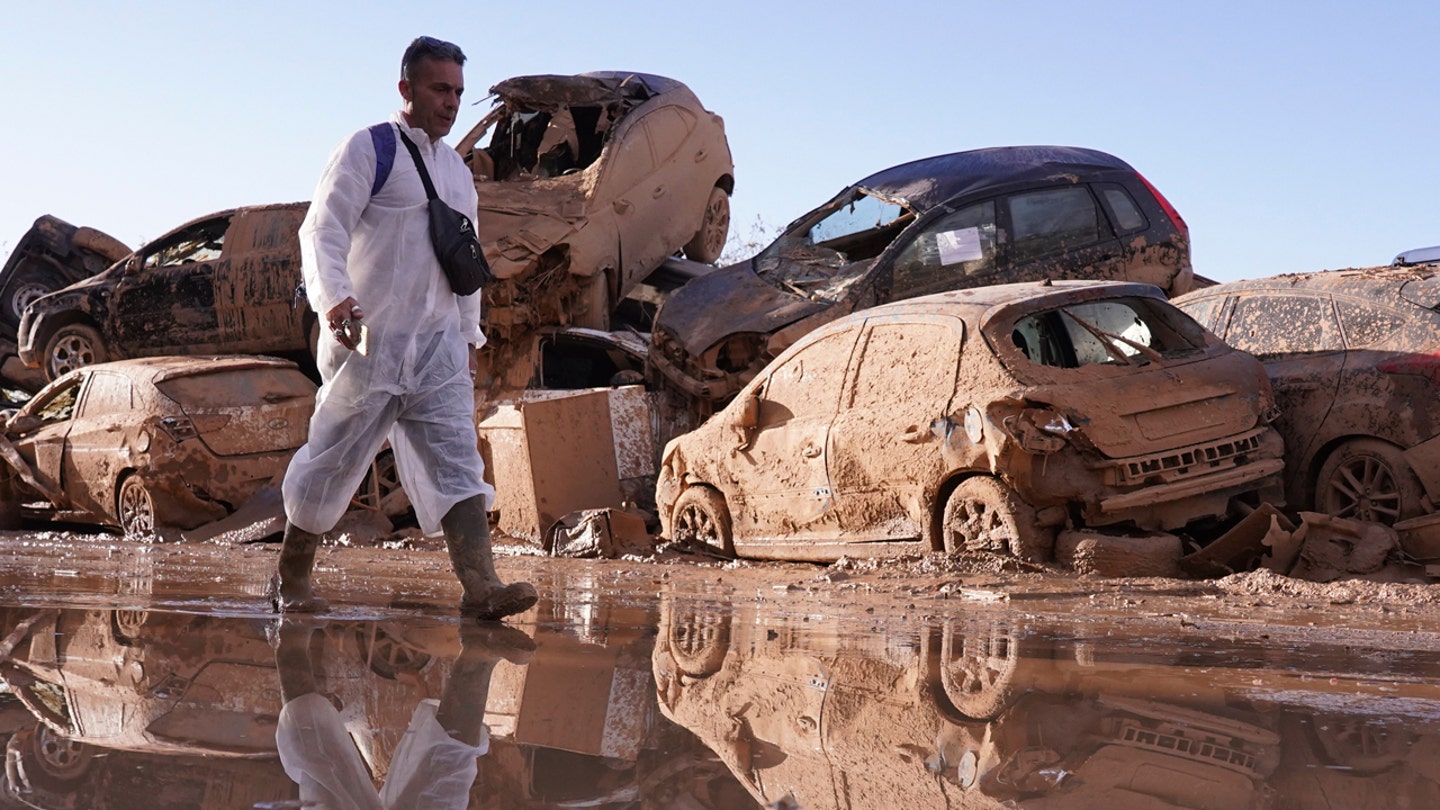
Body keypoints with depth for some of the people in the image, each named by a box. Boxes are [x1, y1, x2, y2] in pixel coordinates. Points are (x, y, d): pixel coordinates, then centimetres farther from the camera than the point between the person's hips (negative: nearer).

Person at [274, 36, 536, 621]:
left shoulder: (457, 171, 18)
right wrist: (335, 298, -30)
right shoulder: (368, 150, -4)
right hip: (368, 342, -5)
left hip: (438, 347, 6)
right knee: (332, 461, 4)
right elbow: (322, 231, -14)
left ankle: (480, 585, -18)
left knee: (457, 460, -9)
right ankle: (291, 578, 21)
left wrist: (469, 336, 21)